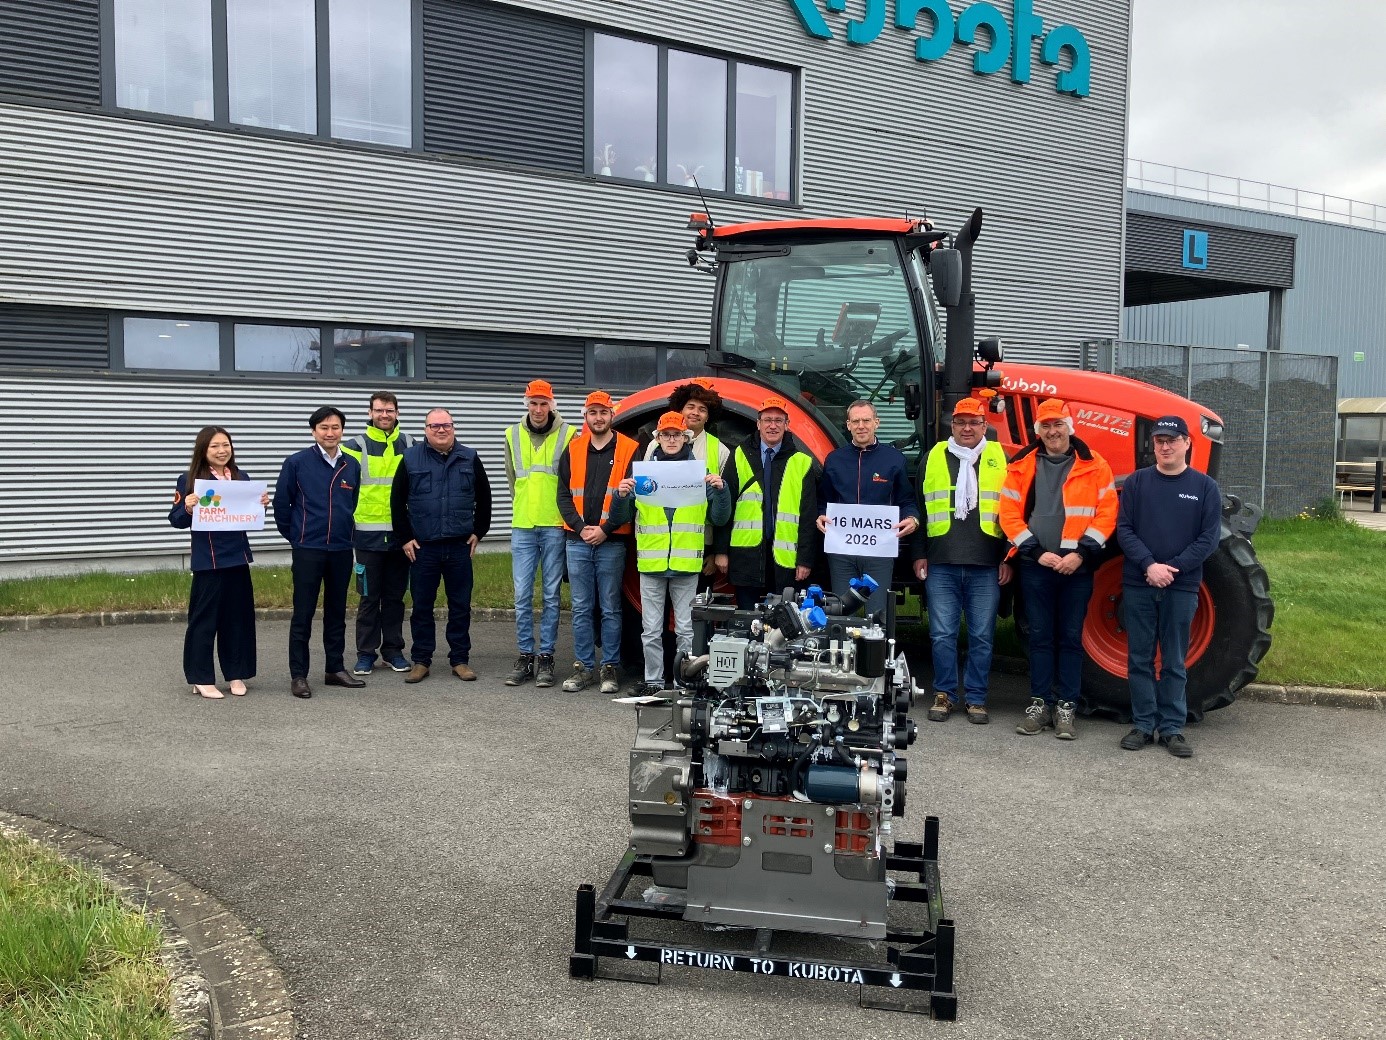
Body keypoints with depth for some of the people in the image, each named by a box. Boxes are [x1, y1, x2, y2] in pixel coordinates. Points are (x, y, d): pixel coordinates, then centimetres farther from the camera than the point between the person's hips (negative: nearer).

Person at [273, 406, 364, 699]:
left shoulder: (352, 466, 5)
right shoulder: (296, 463, -5)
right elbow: (281, 503, 1)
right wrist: (294, 535, 6)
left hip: (342, 550, 4)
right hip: (308, 550, -4)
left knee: (337, 612, 12)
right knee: (303, 614, 0)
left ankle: (335, 669, 22)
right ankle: (298, 675, 8)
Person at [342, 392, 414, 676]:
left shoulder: (410, 446, 7)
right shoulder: (356, 447, -2)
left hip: (400, 533, 3)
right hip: (368, 533, -2)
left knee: (395, 596, 10)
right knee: (369, 597, 3)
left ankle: (393, 650, 20)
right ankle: (366, 653, 13)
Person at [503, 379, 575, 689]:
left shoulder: (567, 435, -3)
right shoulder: (513, 435, 9)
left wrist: (563, 515, -1)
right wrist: (525, 508, 14)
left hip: (555, 527, -3)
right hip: (522, 527, 3)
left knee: (551, 596, 4)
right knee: (522, 596, 4)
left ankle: (546, 657, 12)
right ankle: (525, 656, 14)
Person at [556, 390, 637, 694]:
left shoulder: (628, 450, 1)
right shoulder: (573, 450, 9)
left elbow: (632, 497, -4)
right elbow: (564, 495, 8)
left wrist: (606, 529, -11)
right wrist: (581, 527, -6)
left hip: (612, 542, -3)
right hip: (578, 541, 3)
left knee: (610, 608, 4)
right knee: (581, 608, 7)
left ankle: (609, 667, 12)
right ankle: (584, 666, 15)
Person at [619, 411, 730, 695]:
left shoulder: (699, 473, 6)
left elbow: (719, 519, 6)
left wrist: (721, 490, -10)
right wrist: (622, 495, -14)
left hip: (686, 564, -1)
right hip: (651, 563, 1)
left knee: (686, 629, 4)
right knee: (651, 630, 6)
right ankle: (653, 680, 17)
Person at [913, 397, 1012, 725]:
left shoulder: (999, 458, 8)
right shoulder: (934, 457, 10)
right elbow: (918, 508, 12)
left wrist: (1008, 558, 3)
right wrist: (920, 554, 6)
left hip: (986, 565, 0)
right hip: (941, 564, 0)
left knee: (982, 636, 5)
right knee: (942, 634, 3)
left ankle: (976, 698, 16)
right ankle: (944, 694, 16)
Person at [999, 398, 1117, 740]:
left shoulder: (1094, 466, 1)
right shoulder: (1022, 466, 4)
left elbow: (1107, 513, -2)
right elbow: (1010, 515, 0)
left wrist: (1083, 552, -11)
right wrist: (1037, 552, -8)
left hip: (1077, 567, -1)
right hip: (1035, 566, 1)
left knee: (1070, 637, 5)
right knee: (1040, 636, 7)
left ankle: (1066, 707, 12)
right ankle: (1040, 703, 15)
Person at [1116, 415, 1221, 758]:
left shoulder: (1205, 487, 3)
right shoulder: (1137, 482, 3)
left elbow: (1209, 538, -2)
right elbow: (1124, 529, -2)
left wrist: (1173, 568, -13)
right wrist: (1149, 565, -16)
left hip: (1182, 588, 0)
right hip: (1138, 585, 1)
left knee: (1174, 662, 6)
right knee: (1140, 659, 6)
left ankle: (1172, 728, 13)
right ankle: (1143, 724, 14)